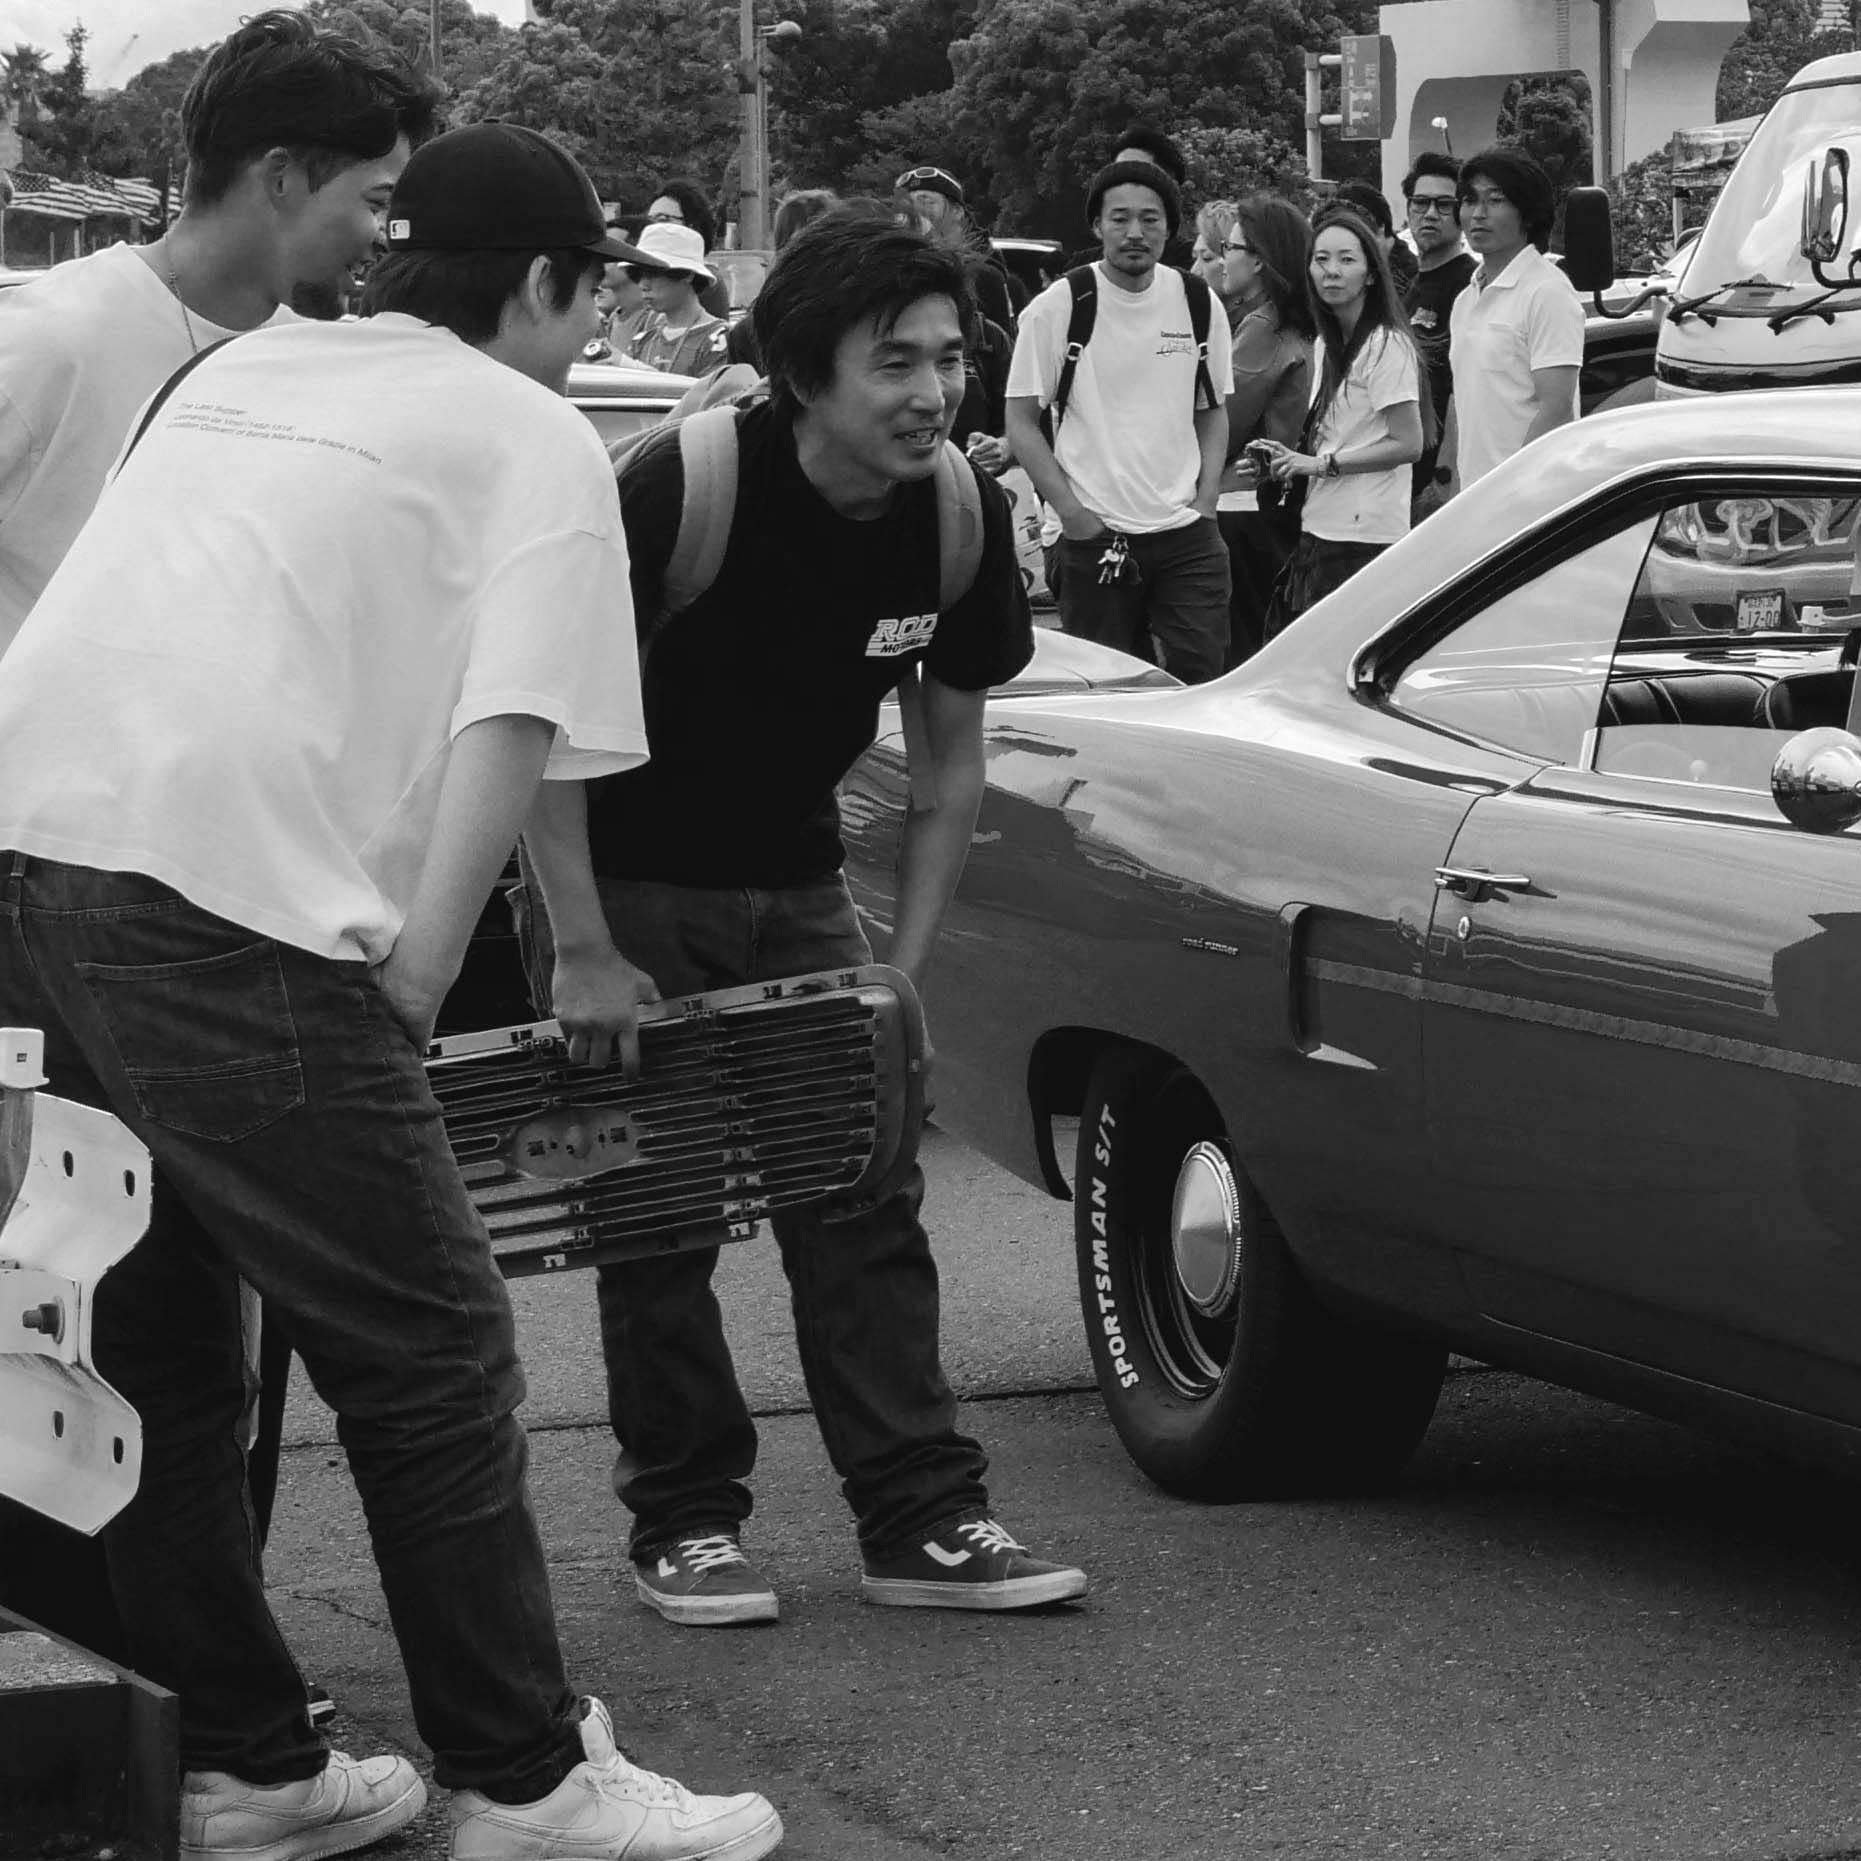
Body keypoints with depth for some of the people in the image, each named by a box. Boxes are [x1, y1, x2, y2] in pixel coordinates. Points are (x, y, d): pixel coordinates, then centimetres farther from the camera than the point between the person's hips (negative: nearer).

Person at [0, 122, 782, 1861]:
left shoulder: (236, 369, 27)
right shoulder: (537, 440, 7)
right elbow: (513, 728, -5)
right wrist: (410, 981, -4)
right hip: (221, 888, -7)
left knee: (148, 1353, 16)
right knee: (429, 1359, 3)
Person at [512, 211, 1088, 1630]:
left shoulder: (960, 516, -10)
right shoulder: (685, 487, -26)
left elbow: (956, 753, 3)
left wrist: (905, 964, -2)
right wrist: (583, 954, -21)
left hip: (796, 886, 5)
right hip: (625, 880, -4)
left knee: (866, 1197, 0)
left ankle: (923, 1517, 4)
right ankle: (686, 1523, 9)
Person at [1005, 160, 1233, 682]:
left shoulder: (1199, 305, 7)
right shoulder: (1056, 309, -4)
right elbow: (1022, 424, -3)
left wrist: (1205, 500, 3)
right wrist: (1072, 513, -10)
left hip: (1186, 536, 3)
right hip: (1096, 537, -3)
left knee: (1203, 676, -5)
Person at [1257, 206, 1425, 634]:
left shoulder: (1386, 345, -10)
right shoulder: (1326, 344, 16)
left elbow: (1408, 444, -14)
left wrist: (1320, 464, -13)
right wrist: (1290, 459, 3)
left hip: (1364, 538, -8)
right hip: (1319, 529, 8)